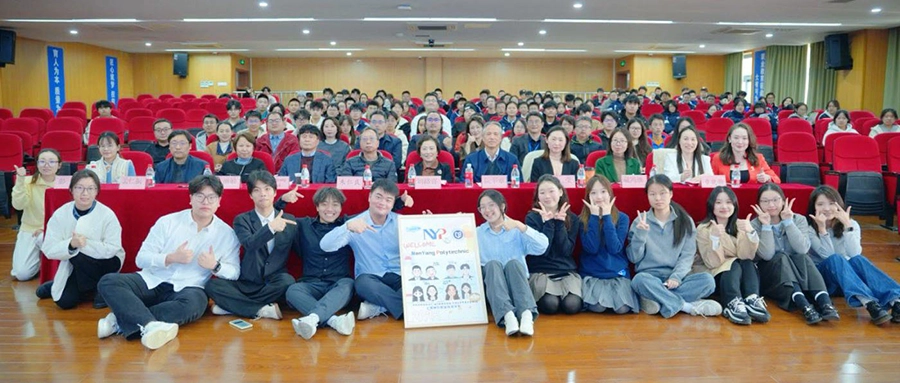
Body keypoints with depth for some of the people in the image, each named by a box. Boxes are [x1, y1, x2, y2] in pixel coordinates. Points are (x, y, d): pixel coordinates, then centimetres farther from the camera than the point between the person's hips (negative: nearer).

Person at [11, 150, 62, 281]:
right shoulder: (28, 182, -4)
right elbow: (18, 205, -19)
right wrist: (20, 181, -27)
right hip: (29, 230, 1)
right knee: (22, 274, -14)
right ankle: (38, 257, 22)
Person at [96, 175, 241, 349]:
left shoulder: (227, 234, 4)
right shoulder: (168, 222, 5)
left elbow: (235, 273, 3)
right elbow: (141, 259, 2)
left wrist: (215, 266, -17)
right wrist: (171, 258, -14)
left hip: (187, 288, -2)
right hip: (152, 281, 2)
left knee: (196, 302, -38)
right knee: (108, 281, -24)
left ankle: (121, 320, -31)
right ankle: (150, 325, -45)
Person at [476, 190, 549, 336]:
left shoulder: (516, 231, 8)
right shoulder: (477, 233, 15)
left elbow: (542, 246, -9)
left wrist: (520, 226, -17)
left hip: (516, 283, -1)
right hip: (491, 285, 1)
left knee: (513, 262, -29)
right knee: (492, 264, -28)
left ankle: (527, 314, -49)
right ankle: (507, 315, -50)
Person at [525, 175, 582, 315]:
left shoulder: (572, 219, 5)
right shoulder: (532, 218, -2)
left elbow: (566, 251, -6)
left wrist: (560, 223, -13)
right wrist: (548, 223, -18)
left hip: (567, 272, 2)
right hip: (540, 272, -2)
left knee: (572, 306, -26)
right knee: (550, 305, -28)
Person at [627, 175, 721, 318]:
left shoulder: (685, 221, 7)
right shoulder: (641, 221, 5)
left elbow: (687, 256, 0)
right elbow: (634, 258, 0)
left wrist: (676, 277, -17)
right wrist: (640, 234, -14)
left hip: (675, 279, 2)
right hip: (649, 277, -2)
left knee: (707, 280, -26)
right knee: (640, 280, -36)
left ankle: (654, 299, -28)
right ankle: (687, 306, -28)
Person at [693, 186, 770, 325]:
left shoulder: (739, 225, 0)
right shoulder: (703, 229, -10)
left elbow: (746, 256, -15)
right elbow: (713, 263, -19)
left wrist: (750, 233, -31)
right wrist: (715, 238, -34)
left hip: (740, 275, 3)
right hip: (712, 276, -3)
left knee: (748, 264, -28)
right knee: (735, 265, -32)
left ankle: (752, 300, -40)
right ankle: (732, 304, -49)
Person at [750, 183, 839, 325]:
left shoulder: (798, 219, 1)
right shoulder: (755, 225, -4)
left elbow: (802, 249, -18)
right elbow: (767, 255, -20)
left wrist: (788, 222, -19)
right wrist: (766, 225, -23)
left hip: (798, 275, 2)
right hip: (768, 276, -2)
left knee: (803, 258, -27)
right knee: (781, 258, -30)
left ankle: (825, 304, -44)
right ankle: (805, 307, -48)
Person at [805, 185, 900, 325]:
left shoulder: (851, 224, 2)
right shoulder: (809, 229, -5)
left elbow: (854, 254, -16)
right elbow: (829, 256, -19)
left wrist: (847, 226, -22)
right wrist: (822, 228, -27)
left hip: (848, 274, 3)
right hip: (823, 275, -2)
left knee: (858, 260, -31)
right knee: (835, 259, -34)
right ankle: (870, 304, -57)